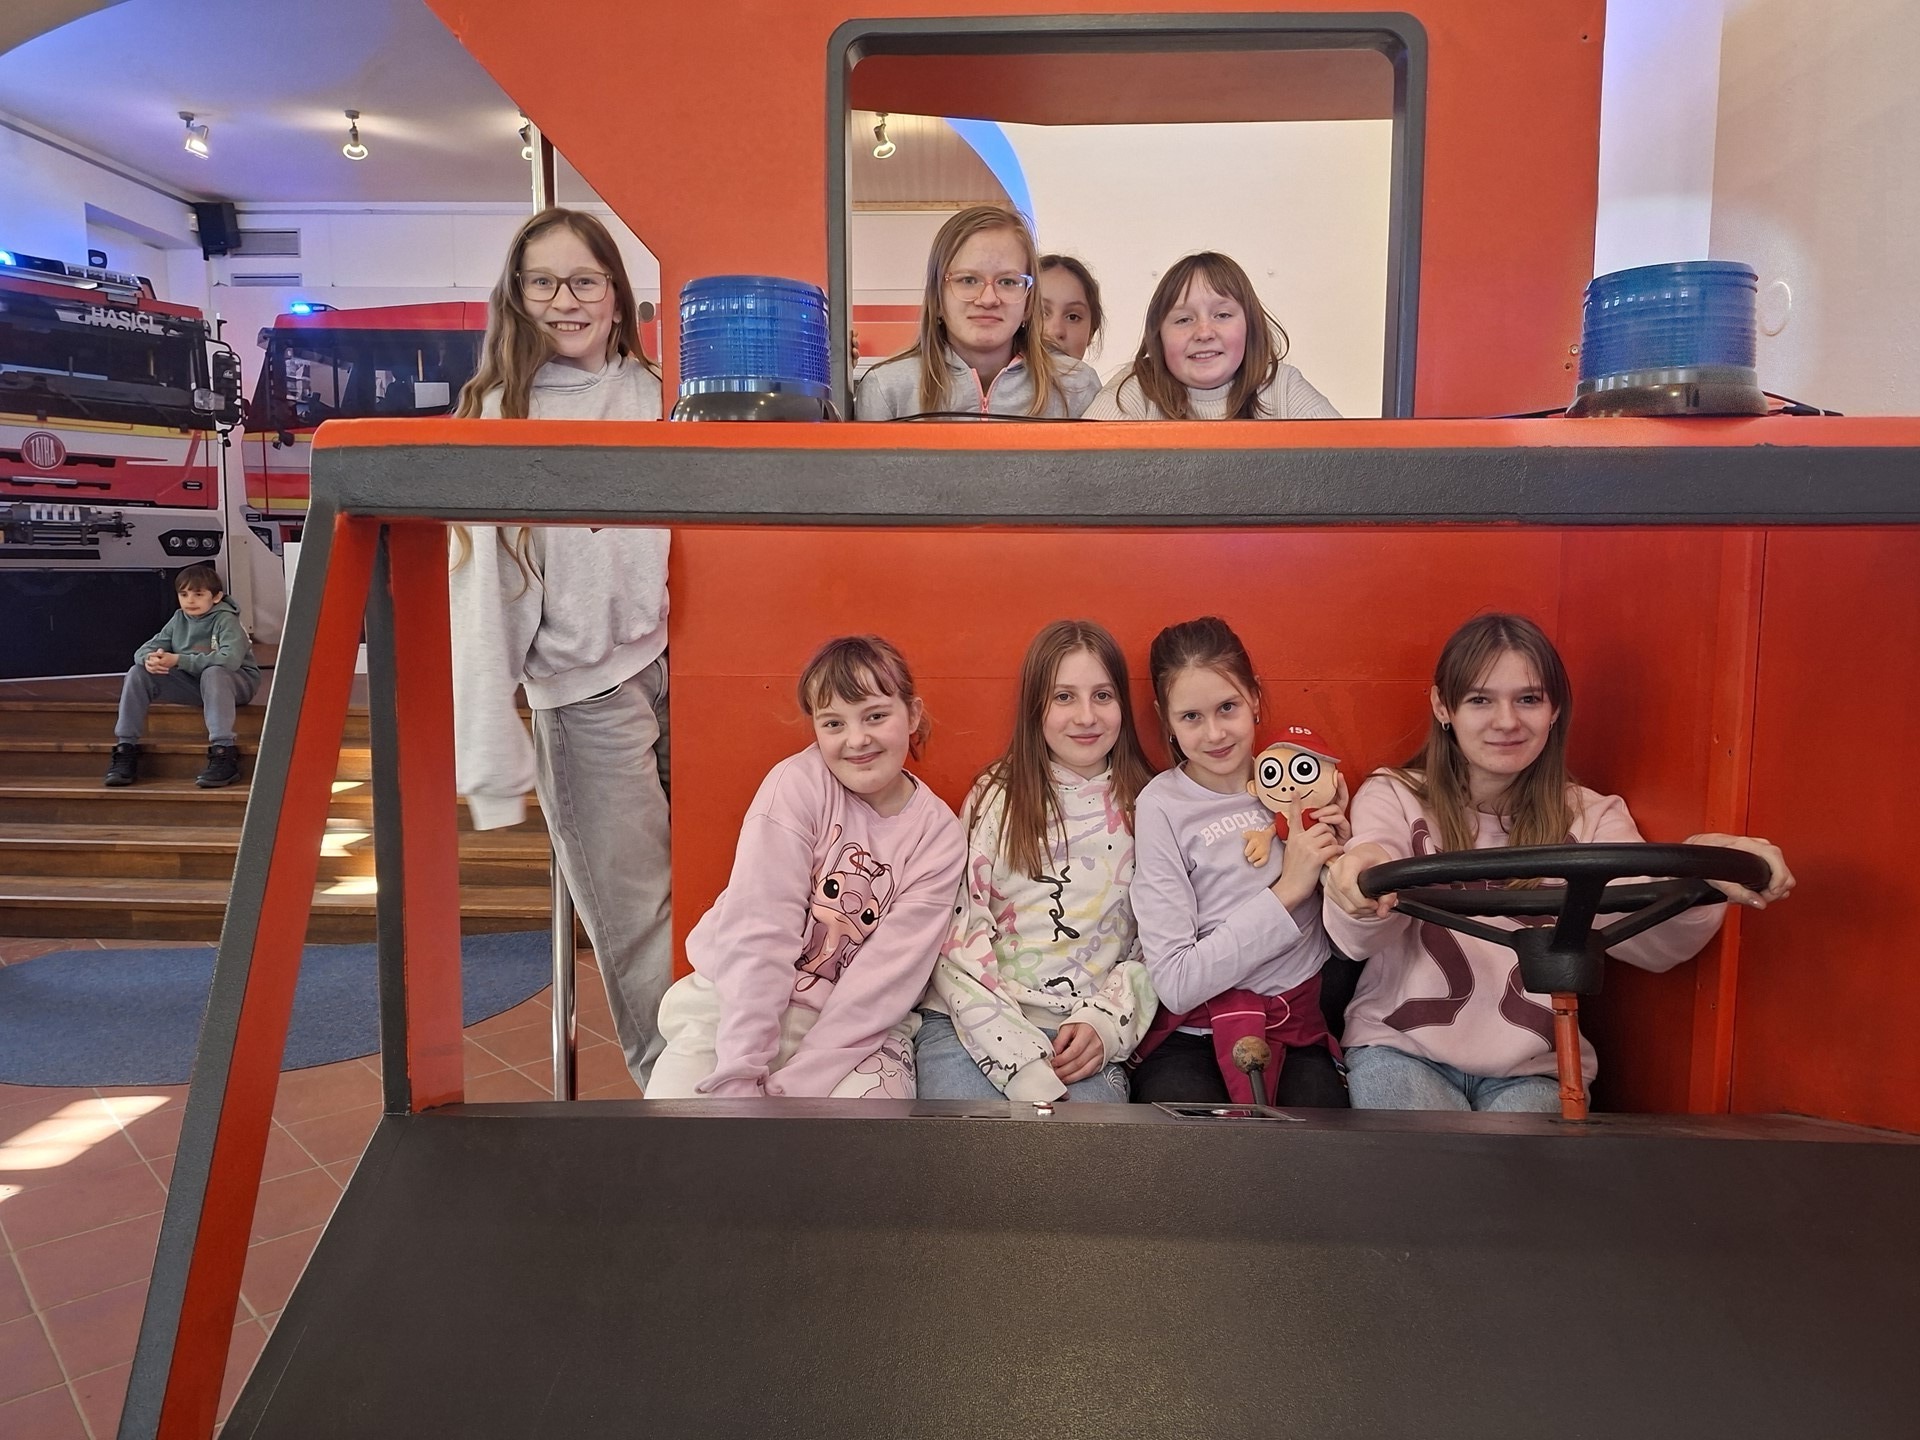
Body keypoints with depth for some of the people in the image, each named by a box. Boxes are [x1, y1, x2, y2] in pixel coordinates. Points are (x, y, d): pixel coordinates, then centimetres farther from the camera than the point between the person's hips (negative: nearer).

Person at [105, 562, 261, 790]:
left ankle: (223, 752, -43)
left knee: (213, 673, -39)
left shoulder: (226, 620, -14)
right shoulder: (179, 620, 5)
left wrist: (178, 660, -33)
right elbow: (144, 649, 4)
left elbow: (230, 659, -32)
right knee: (138, 673, -9)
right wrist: (149, 659, -23)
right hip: (191, 684, 6)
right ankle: (125, 749, -6)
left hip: (236, 682, -6)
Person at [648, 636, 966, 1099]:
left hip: (853, 1025, 1)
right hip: (737, 1004, -1)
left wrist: (795, 1083, -19)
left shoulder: (940, 836, -4)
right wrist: (739, 1078, -22)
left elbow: (886, 975, -11)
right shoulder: (797, 784, -10)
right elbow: (757, 934, -16)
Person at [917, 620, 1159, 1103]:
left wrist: (1105, 1023, -8)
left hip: (1085, 1039, 1)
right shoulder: (997, 797, 2)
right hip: (976, 1022, -1)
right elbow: (957, 936, -4)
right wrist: (1023, 1062, -15)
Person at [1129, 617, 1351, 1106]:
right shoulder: (1163, 807, -8)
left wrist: (1340, 853, -6)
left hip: (1302, 1027, 2)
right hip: (1196, 1034, -2)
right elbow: (1176, 984, -15)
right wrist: (1286, 892, -15)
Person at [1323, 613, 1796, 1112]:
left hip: (1532, 1069, 2)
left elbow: (1653, 944, -14)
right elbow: (1360, 939, -20)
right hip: (1402, 1048, -2)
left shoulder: (1590, 817, 5)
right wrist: (1360, 875, -45)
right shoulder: (1393, 798, -1)